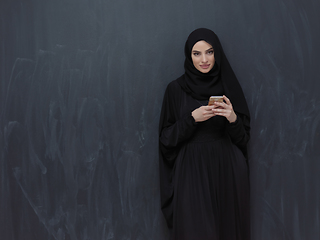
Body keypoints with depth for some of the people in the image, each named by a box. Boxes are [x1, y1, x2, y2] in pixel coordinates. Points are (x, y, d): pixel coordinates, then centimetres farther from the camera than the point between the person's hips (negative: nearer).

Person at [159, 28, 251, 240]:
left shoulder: (229, 87, 4)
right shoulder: (176, 89, 0)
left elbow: (243, 137, 5)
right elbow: (167, 137, 0)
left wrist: (233, 118, -15)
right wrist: (192, 118, -15)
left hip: (226, 169, 2)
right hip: (191, 170, -1)